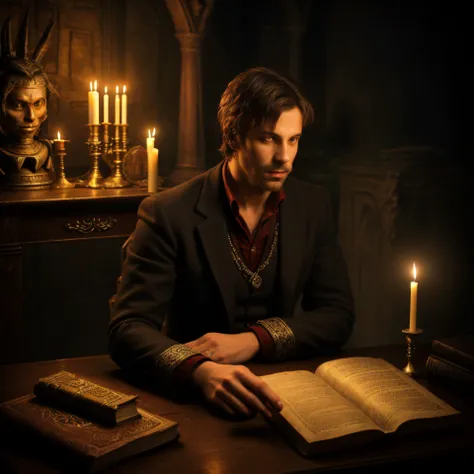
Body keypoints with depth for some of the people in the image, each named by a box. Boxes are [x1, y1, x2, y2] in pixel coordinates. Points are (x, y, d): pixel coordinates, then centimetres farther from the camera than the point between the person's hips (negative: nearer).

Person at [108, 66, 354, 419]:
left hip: (285, 387, 0)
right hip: (191, 399, 0)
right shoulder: (169, 214, -8)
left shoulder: (313, 205, 4)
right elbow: (128, 328, -15)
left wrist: (253, 340, -14)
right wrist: (200, 370, -35)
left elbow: (339, 314, 3)